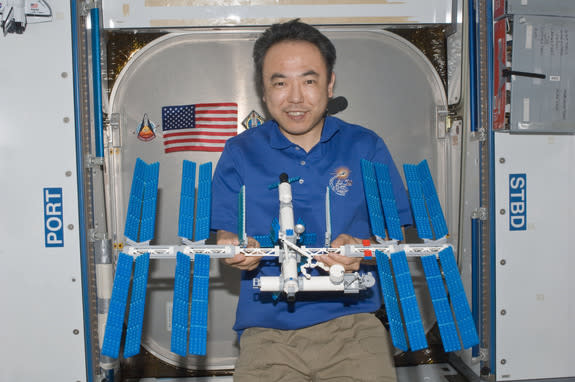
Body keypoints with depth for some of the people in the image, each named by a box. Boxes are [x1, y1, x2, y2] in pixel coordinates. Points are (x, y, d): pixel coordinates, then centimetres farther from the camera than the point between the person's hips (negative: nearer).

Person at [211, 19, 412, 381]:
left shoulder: (366, 147, 6)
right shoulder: (240, 153, 7)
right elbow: (225, 235, 7)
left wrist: (360, 251, -18)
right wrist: (239, 249, -16)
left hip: (353, 320, 0)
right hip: (268, 330, 0)